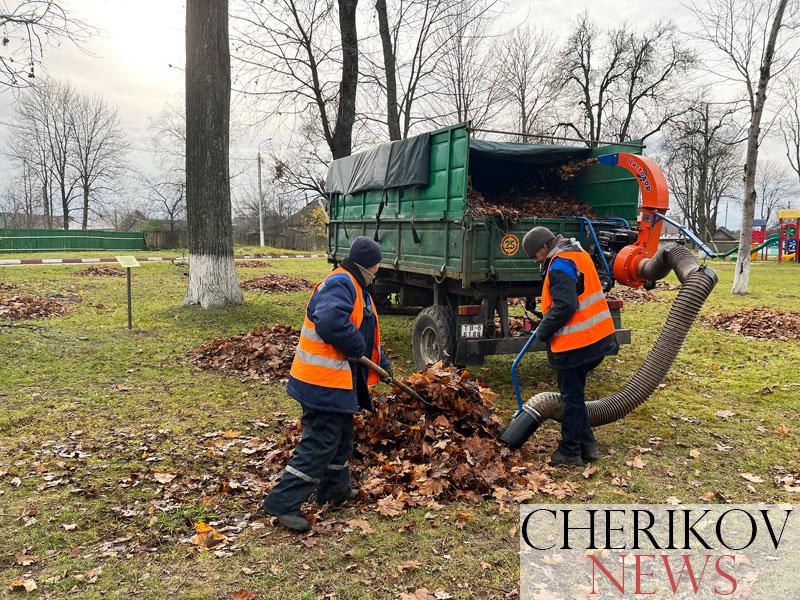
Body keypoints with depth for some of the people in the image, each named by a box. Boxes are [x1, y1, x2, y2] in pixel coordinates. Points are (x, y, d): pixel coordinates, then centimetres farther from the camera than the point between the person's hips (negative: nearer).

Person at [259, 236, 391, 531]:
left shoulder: (354, 287, 18)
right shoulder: (339, 284, -18)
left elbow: (366, 330, 28)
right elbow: (331, 322, -35)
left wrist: (381, 360, 25)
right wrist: (359, 348, -20)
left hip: (338, 380, 11)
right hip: (324, 381, -11)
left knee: (340, 435, 23)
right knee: (319, 443, -7)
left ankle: (334, 488, 39)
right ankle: (283, 503, 1)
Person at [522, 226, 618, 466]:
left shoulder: (560, 265, -17)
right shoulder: (578, 254, 14)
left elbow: (565, 306, -26)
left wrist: (543, 331, -12)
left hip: (575, 344, -10)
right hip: (596, 337, 10)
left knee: (572, 397, 2)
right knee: (575, 394, 19)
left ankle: (570, 453, 14)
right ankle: (587, 446, 26)